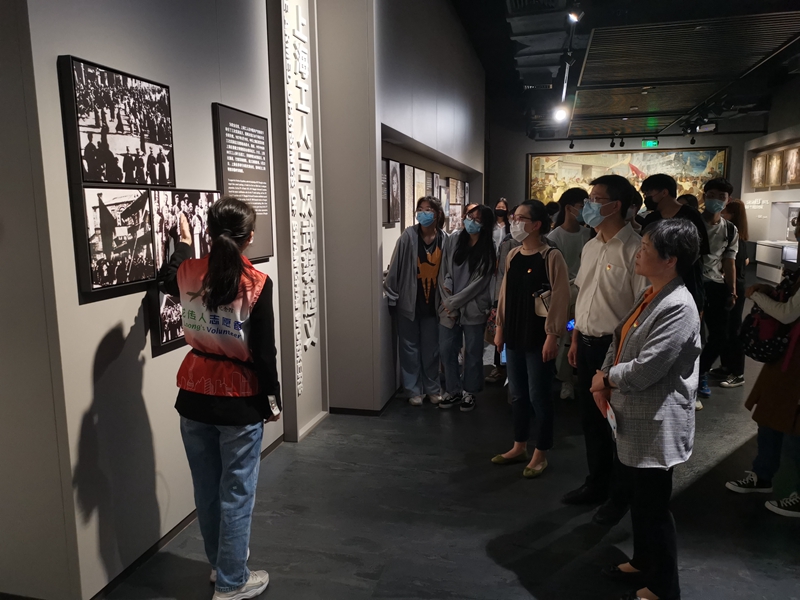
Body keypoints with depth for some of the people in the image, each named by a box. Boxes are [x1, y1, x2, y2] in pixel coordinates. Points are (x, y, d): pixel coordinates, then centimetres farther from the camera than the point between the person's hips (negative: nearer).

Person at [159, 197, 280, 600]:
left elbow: (167, 277, 25)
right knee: (236, 494, 9)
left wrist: (183, 242, 39)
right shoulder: (256, 283, -16)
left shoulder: (188, 273, -2)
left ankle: (221, 566, 38)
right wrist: (272, 399, -1)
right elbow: (264, 351, -13)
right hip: (239, 400, -5)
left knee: (207, 490, 18)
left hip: (194, 395, 5)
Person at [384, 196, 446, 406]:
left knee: (431, 348, 14)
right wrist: (392, 295, -5)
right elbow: (395, 267, -6)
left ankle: (433, 388, 29)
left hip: (432, 303, 2)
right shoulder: (408, 236, -9)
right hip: (409, 301, -1)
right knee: (410, 347, 9)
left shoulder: (444, 239, -3)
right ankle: (414, 389, 22)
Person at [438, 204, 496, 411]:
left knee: (473, 352, 7)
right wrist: (448, 303, -6)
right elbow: (443, 273, 3)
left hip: (474, 309, -3)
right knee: (446, 350, 8)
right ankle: (453, 390, 25)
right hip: (449, 307, 3)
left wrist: (453, 303, -12)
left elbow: (478, 283, -11)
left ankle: (469, 392, 25)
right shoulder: (452, 240, 3)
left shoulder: (488, 250, -6)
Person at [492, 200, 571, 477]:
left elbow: (560, 298, -13)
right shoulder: (512, 255, 8)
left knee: (539, 396, 4)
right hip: (514, 335, 7)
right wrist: (500, 327, 13)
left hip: (538, 337, -6)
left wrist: (553, 335, -16)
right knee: (518, 394, 15)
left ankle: (540, 454, 19)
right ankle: (519, 447, 30)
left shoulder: (552, 257, -12)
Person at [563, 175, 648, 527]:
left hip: (615, 346, -7)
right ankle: (596, 484, 37)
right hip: (587, 343, 8)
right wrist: (576, 339, 15)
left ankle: (620, 495, 29)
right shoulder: (590, 247, 8)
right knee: (590, 418, 18)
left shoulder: (634, 250, -17)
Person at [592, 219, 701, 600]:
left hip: (655, 424, -9)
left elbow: (646, 369, -26)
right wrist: (603, 383, -2)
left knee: (653, 506, 7)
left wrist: (606, 379, -9)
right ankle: (643, 562, 44)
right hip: (633, 418, 9)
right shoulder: (650, 296, 8)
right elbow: (619, 339, 11)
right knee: (636, 497, 24)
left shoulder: (678, 308, -23)